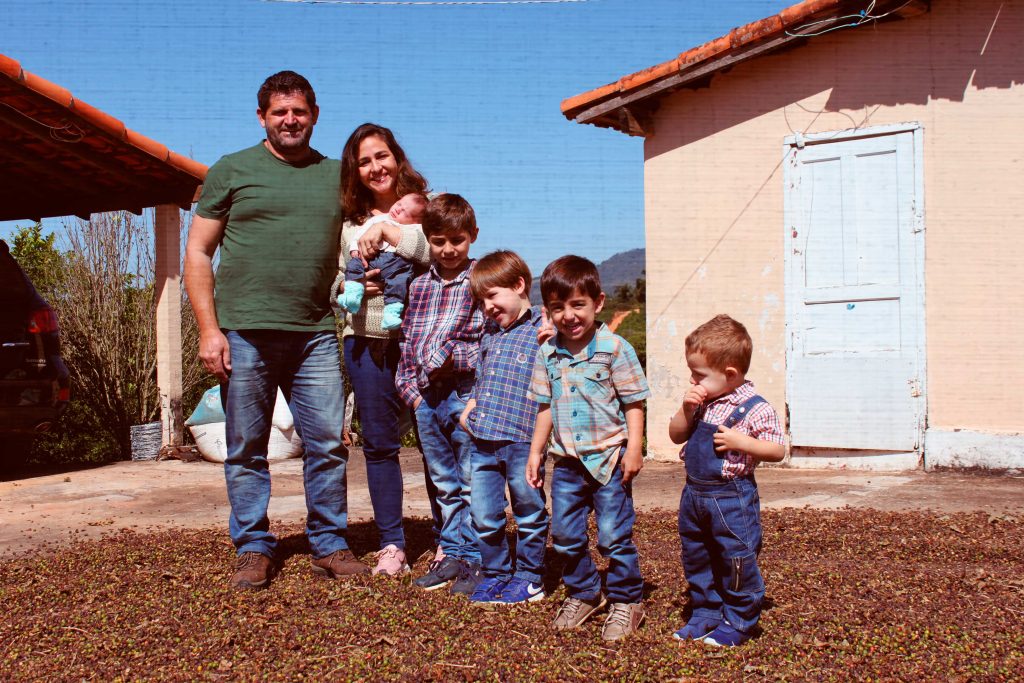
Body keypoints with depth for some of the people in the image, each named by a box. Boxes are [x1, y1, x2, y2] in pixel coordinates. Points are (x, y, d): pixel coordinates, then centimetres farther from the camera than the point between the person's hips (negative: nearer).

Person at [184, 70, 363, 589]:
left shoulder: (337, 176, 15)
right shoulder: (232, 171, 7)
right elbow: (198, 253, 4)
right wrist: (209, 328, -5)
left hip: (314, 334, 2)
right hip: (243, 333, -2)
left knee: (328, 444, 2)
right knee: (247, 449, 5)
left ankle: (330, 545, 15)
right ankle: (254, 549, 17)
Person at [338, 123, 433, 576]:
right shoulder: (349, 220, 14)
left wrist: (386, 229, -13)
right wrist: (352, 286, -5)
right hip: (367, 339, 3)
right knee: (379, 444, 5)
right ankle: (391, 545, 14)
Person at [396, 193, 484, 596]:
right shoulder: (419, 286, 13)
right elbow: (407, 341, 15)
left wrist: (453, 356, -19)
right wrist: (410, 389, 6)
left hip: (467, 394, -6)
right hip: (427, 397, 6)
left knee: (472, 483, 0)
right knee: (445, 484, 15)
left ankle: (474, 560, 9)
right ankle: (452, 554, 25)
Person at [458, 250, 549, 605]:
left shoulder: (542, 331, -7)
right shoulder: (489, 334, 16)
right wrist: (468, 411, 12)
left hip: (522, 440, -6)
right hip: (482, 441, 6)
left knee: (529, 514, 10)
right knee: (484, 516, 11)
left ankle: (528, 578, 24)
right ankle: (494, 573, 27)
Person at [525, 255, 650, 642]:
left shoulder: (614, 348, -10)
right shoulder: (548, 355, 4)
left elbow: (634, 403, -7)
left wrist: (634, 449, -13)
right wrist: (535, 451, 11)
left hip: (609, 458, -5)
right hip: (566, 461, 5)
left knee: (613, 536, -1)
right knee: (565, 536, 12)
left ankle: (626, 601, 17)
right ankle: (583, 594, 31)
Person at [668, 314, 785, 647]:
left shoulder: (754, 408, -15)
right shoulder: (701, 402, 4)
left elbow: (778, 451, -11)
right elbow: (676, 435, 10)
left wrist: (741, 442, -24)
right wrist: (686, 409, -7)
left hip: (731, 498, -7)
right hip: (694, 494, 7)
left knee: (736, 562, 3)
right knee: (696, 559, 17)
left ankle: (738, 622, 20)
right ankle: (706, 614, 33)